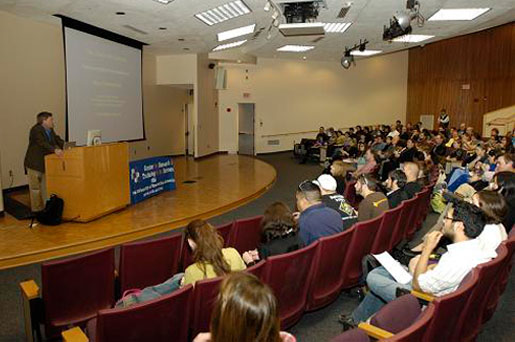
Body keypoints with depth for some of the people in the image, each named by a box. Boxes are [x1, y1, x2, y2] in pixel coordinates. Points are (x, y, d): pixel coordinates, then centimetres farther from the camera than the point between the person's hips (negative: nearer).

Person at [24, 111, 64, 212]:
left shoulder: (50, 131, 10)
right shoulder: (36, 130, -16)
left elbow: (58, 140, 5)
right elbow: (43, 143, -30)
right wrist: (55, 149, -44)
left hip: (45, 163, 8)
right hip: (34, 164, -8)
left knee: (45, 187, 14)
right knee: (35, 187, 0)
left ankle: (46, 207, 22)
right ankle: (36, 209, 8)